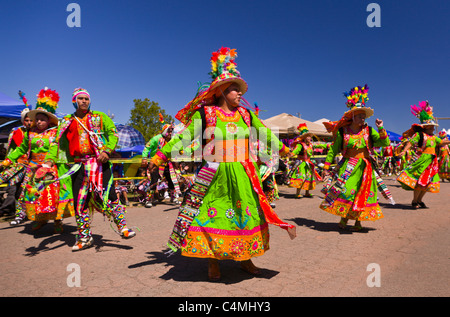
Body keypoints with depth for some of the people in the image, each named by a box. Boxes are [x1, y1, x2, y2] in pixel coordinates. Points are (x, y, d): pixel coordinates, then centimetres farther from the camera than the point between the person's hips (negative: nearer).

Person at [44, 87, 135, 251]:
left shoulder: (99, 117, 9)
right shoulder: (67, 122, 16)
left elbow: (113, 133, 1)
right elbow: (57, 142, 13)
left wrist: (107, 151, -15)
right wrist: (50, 160, -3)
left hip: (99, 161, -3)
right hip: (79, 165, 3)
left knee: (107, 195, -13)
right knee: (80, 200, 4)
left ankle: (123, 227, 1)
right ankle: (84, 237, 17)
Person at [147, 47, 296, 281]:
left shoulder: (246, 115, 11)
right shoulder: (205, 113, -1)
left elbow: (265, 134, 21)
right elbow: (184, 136, -4)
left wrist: (282, 148, 27)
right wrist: (160, 156, -10)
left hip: (243, 176, 4)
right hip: (216, 176, -4)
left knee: (246, 215, 7)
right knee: (212, 215, 0)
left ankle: (245, 259, 24)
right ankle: (213, 262, 17)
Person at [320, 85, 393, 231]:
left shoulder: (369, 131, 4)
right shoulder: (342, 131, 0)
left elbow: (385, 143, 0)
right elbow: (333, 149, 4)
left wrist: (381, 128, -11)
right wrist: (326, 165, 0)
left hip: (365, 168, 2)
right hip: (348, 167, -1)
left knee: (363, 193, 3)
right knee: (345, 190, -9)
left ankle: (358, 220, 17)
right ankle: (344, 218, 11)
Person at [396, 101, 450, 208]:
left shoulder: (434, 137, 18)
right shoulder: (419, 134, -6)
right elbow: (410, 142, -15)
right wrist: (404, 151, -28)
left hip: (432, 161, 8)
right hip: (423, 160, -8)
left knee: (428, 182, 9)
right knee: (420, 181, -10)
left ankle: (419, 200, 20)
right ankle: (414, 201, 2)